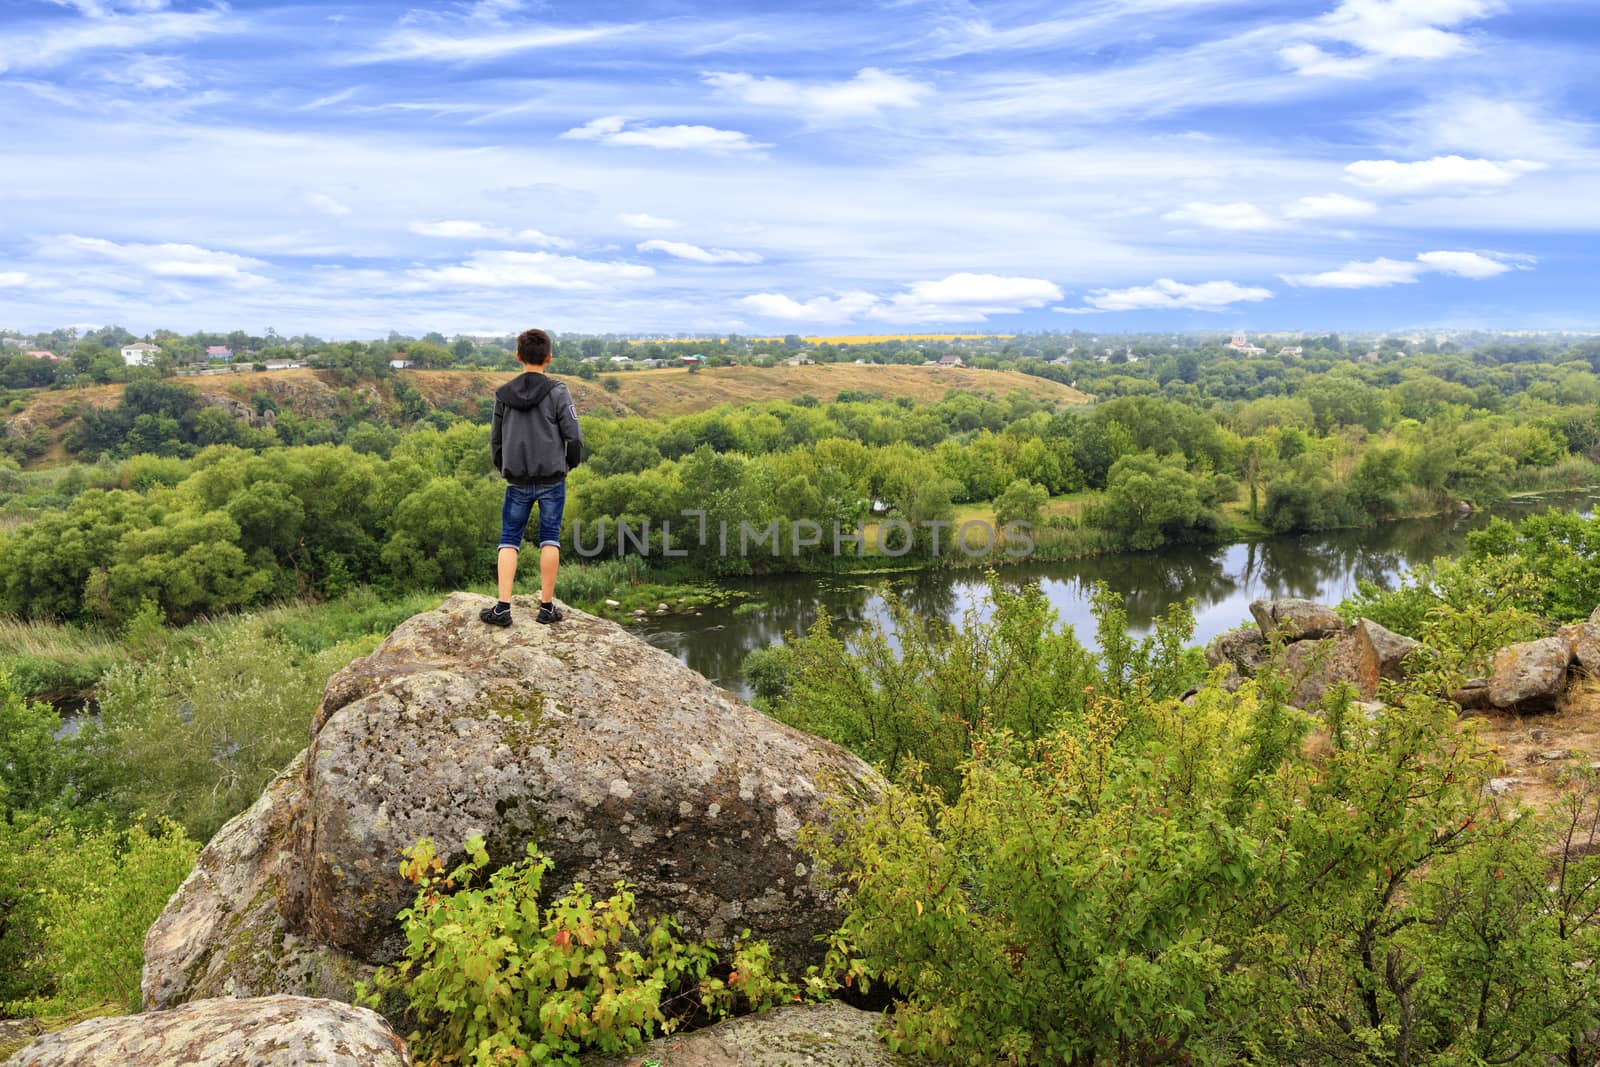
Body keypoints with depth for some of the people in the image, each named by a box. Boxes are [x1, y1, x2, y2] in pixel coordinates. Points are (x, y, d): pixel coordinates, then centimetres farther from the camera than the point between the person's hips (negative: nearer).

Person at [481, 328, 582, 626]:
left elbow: (495, 438, 8)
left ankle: (503, 607, 1)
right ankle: (547, 605, 8)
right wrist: (570, 463, 10)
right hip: (552, 479, -2)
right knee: (550, 538, 6)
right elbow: (573, 436, -9)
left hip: (517, 481, 2)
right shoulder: (557, 392, -8)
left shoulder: (503, 394, 2)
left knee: (509, 539, 8)